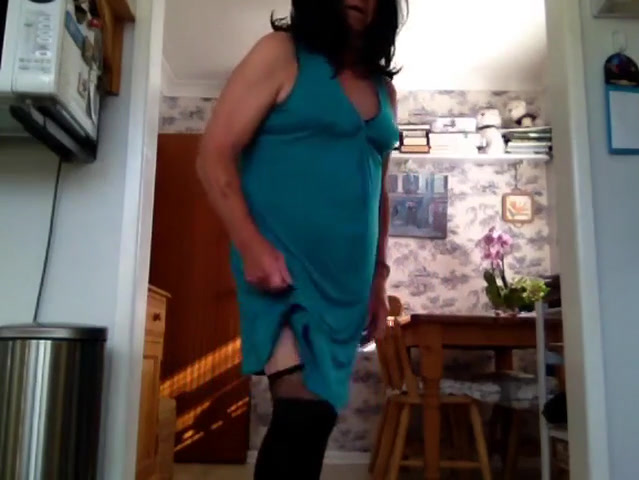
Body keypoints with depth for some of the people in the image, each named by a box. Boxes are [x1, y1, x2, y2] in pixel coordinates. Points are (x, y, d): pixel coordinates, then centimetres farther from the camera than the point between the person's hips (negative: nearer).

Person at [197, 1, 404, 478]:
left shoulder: (383, 88, 17)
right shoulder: (282, 53, 0)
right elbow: (215, 155, -6)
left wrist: (379, 277, 15)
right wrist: (252, 246, -18)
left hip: (348, 277, 6)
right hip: (285, 265, -6)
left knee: (319, 412, 8)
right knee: (304, 411, -14)